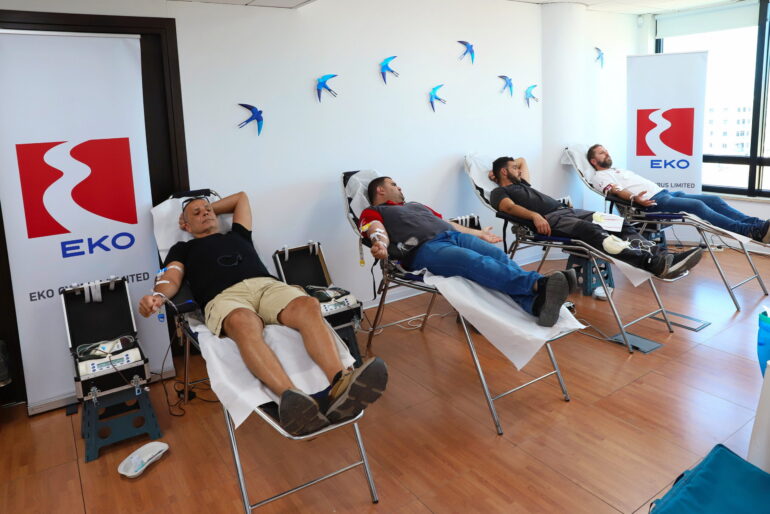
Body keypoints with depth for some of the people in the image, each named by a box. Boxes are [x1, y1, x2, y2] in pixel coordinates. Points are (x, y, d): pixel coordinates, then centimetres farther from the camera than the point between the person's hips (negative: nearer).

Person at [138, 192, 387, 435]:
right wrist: (158, 296, -10)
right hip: (224, 296, -3)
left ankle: (341, 383, -57)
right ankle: (291, 398, -65)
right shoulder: (183, 249, 32)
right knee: (244, 324, -42)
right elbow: (171, 279, 12)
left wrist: (210, 207, 55)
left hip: (267, 285, 3)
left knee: (308, 305, -33)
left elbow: (241, 197, 56)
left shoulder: (237, 235, 40)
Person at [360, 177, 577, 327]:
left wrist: (479, 234, 40)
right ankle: (539, 284, -53)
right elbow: (378, 231, -2)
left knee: (499, 256, -23)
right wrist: (380, 245, -26)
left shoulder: (416, 205, 40)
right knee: (476, 262, -34)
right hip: (425, 248, -7)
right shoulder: (373, 212, 19)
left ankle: (536, 303, -47)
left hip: (455, 236, 7)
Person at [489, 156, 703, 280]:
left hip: (566, 210, 10)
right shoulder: (499, 192, 11)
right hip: (549, 219, -10)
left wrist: (509, 165, 40)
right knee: (593, 231, -35)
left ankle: (661, 256, -29)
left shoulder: (521, 184, 35)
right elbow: (509, 207, -12)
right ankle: (654, 264, -50)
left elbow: (522, 160, 53)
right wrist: (534, 215, -28)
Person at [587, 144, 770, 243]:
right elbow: (615, 190, -14)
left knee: (714, 200, -4)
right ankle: (752, 231, -35)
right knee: (697, 205, -28)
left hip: (665, 193, 10)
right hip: (652, 202, -10)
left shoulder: (619, 170, 34)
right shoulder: (600, 176, 5)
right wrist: (633, 198, -33)